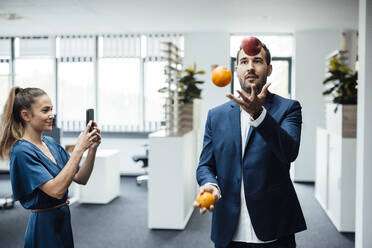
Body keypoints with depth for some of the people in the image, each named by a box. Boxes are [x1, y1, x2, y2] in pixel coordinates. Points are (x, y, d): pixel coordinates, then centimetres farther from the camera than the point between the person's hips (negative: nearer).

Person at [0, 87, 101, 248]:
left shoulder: (50, 143, 5)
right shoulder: (21, 151, -19)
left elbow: (81, 178, 4)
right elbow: (56, 190, -28)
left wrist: (92, 148, -11)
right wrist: (79, 149, -27)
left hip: (63, 221, 8)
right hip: (44, 227, -8)